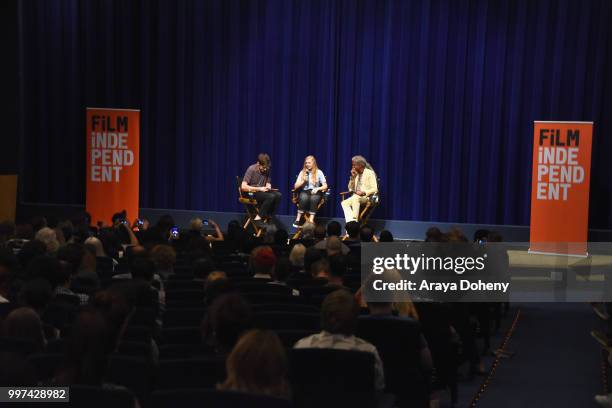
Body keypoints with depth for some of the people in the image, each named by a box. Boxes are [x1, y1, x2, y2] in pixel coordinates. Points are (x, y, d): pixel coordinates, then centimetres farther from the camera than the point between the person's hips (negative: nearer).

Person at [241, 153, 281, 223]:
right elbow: (243, 187, -19)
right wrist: (259, 189, -21)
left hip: (262, 191, 6)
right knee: (271, 196, -31)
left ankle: (267, 217, -14)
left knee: (278, 195, -21)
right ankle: (259, 217, -20)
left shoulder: (266, 170, 3)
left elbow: (268, 183, 18)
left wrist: (268, 186, -7)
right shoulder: (251, 169, -14)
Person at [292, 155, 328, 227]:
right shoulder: (302, 172, 10)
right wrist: (303, 181, -7)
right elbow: (296, 186, 8)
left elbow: (325, 186, 3)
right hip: (304, 192, 1)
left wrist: (318, 188, -15)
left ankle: (311, 220, -43)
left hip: (315, 192, -1)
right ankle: (298, 219, -35)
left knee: (313, 198, -37)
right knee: (304, 198, -36)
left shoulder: (319, 172, 5)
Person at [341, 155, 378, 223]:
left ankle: (355, 220, -38)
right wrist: (352, 177, 3)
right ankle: (350, 221, -36)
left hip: (366, 197, -6)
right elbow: (350, 188, 15)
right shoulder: (356, 174, 15)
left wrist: (363, 192, -25)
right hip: (356, 197, 6)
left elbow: (374, 189, -11)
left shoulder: (370, 173, -4)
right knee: (344, 203, -22)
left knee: (356, 197, -38)